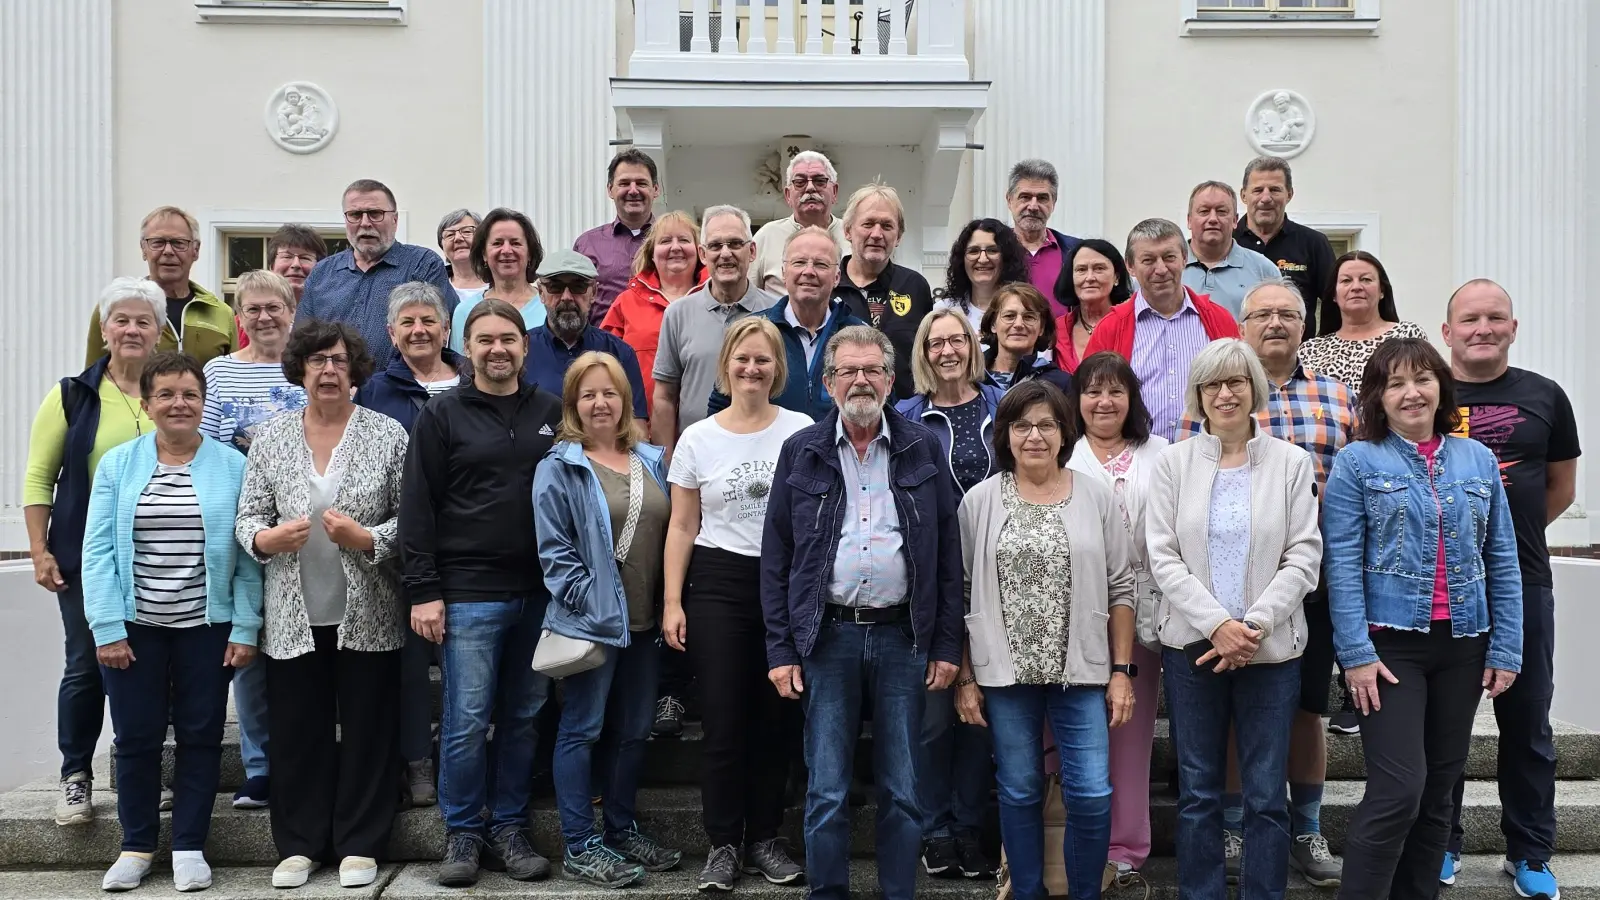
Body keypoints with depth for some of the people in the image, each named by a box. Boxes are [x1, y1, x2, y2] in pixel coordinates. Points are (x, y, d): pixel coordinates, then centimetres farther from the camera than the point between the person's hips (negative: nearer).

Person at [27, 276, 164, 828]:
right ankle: (76, 778, 19)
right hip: (86, 558, -1)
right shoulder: (73, 396, 2)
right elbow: (39, 477, 3)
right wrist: (39, 550, -4)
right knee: (86, 666, 4)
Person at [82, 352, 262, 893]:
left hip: (206, 627, 0)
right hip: (134, 626, 1)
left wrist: (245, 629, -7)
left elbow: (247, 556, -2)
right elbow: (99, 551, -2)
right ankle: (136, 846, 23)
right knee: (136, 737, 8)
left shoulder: (232, 467, 0)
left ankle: (189, 846, 19)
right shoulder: (118, 465, 2)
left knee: (200, 736, 6)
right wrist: (107, 629, -8)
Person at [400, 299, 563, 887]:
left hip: (540, 594, 3)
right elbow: (417, 508, -3)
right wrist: (423, 592, -9)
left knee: (524, 718, 10)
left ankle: (508, 829, 22)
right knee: (466, 721, 0)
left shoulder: (551, 413, 9)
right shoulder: (441, 416, 0)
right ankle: (462, 835, 15)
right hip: (468, 594, -3)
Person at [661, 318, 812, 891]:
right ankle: (724, 844, 12)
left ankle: (764, 838, 18)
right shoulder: (698, 438, 4)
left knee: (774, 719, 5)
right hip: (718, 585, 0)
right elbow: (682, 527, 6)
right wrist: (672, 602, 0)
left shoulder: (802, 432, 2)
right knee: (723, 723, 0)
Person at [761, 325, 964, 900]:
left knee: (902, 791, 8)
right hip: (827, 636, 0)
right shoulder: (801, 452, 4)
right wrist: (780, 650, -2)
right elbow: (775, 557, 3)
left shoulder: (922, 449, 6)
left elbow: (948, 553, 5)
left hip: (903, 636, 1)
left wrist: (947, 646, 0)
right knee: (826, 791, 5)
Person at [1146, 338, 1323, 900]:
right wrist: (1217, 625, -13)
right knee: (1197, 792, 7)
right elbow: (1163, 557, -2)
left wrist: (1254, 625, -13)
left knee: (1266, 795, 3)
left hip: (1271, 647, 0)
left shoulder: (1291, 462, 4)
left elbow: (1304, 556, -2)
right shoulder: (1175, 462, 4)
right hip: (1192, 644, 1)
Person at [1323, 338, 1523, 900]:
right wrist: (1356, 652, -14)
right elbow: (1342, 565, -7)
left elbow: (1502, 562, 9)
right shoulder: (1357, 463, -2)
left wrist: (1506, 648, 3)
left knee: (1439, 789, 10)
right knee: (1398, 789, -12)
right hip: (1391, 643, -4)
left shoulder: (1478, 460, 9)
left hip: (1462, 644, 4)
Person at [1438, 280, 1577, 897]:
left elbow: (1561, 487, 14)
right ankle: (1440, 844, 23)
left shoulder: (1544, 397, 6)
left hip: (1523, 584, 1)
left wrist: (1509, 531, 5)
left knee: (1527, 724, 9)